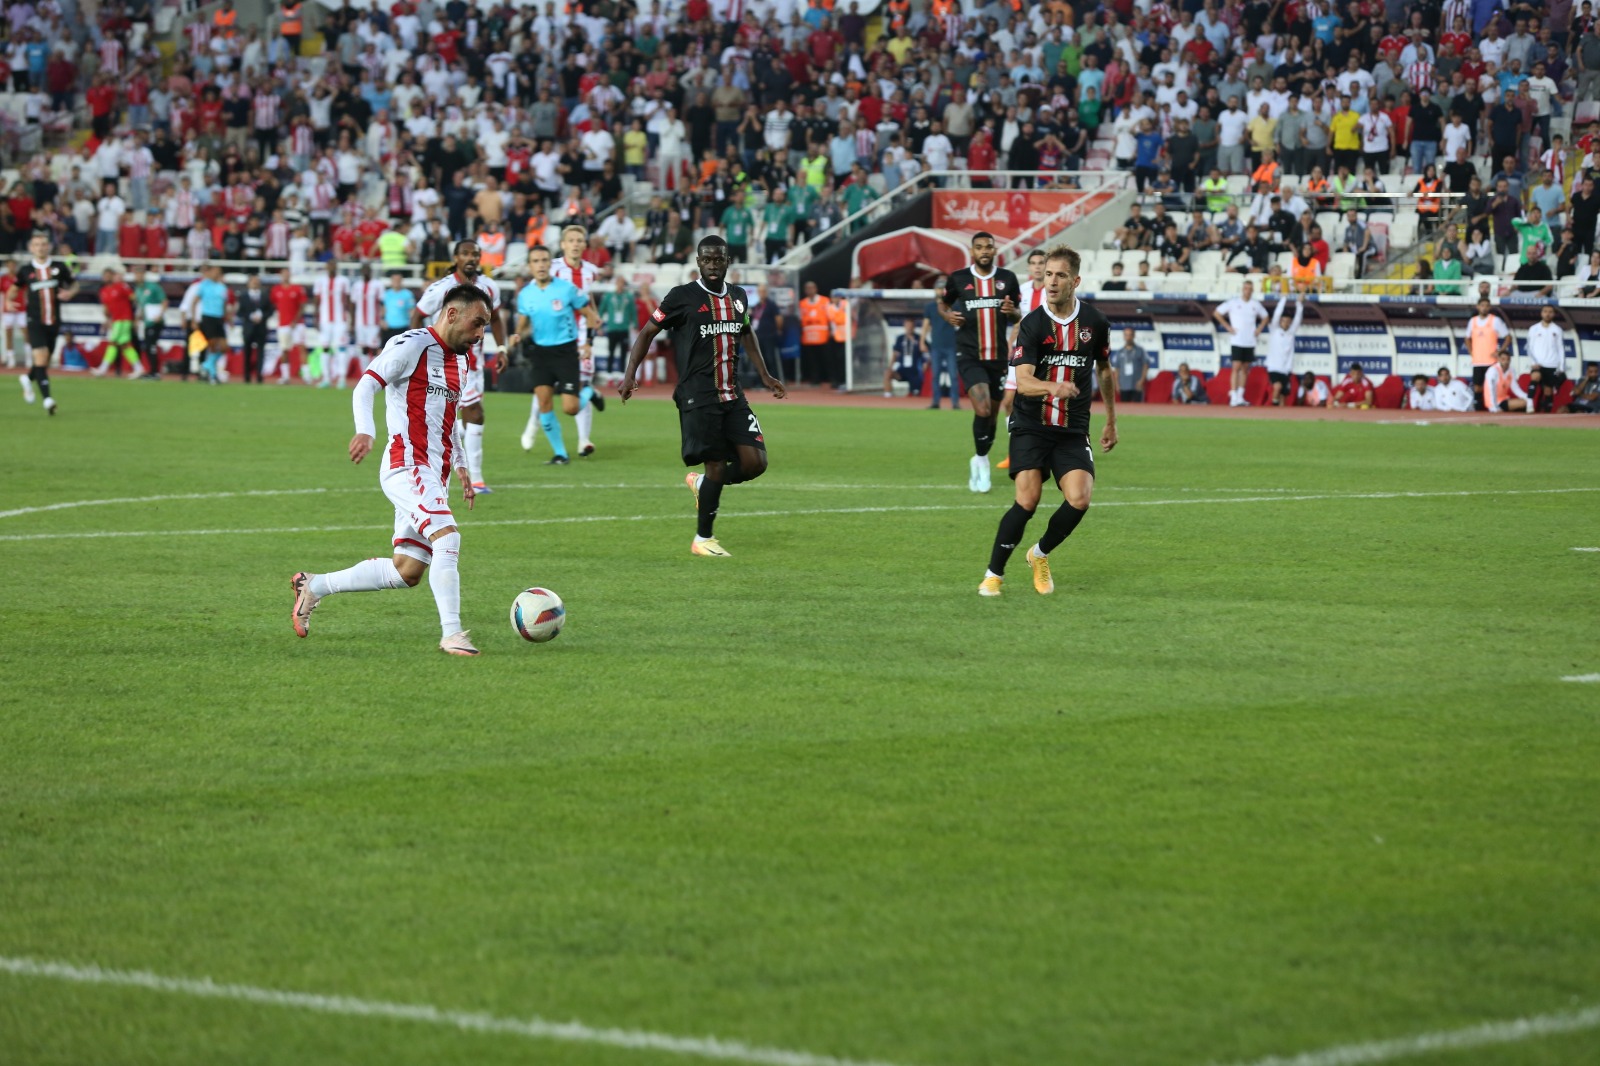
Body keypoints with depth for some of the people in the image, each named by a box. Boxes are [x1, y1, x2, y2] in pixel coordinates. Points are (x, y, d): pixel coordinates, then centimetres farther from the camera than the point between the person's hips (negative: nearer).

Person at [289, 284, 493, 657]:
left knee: (406, 572, 7)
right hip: (407, 466, -9)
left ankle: (315, 586, 22)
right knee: (447, 536, -26)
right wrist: (365, 431, -30)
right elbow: (365, 386, -14)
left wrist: (460, 466, 23)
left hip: (434, 475, 9)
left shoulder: (460, 361, 19)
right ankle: (452, 634, -25)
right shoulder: (412, 345, -8)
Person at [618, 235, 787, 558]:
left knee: (755, 462, -6)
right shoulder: (682, 297, -4)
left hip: (733, 396, 6)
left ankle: (702, 483, 23)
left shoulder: (737, 297, 13)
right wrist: (629, 374, -6)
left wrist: (765, 376, 27)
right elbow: (647, 332, 2)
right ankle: (703, 540, 8)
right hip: (698, 396, -6)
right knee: (716, 466, -9)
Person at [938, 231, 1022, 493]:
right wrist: (947, 315, -9)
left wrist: (1012, 311, -11)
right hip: (969, 356, -3)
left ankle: (980, 462, 32)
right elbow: (942, 301, 14)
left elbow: (1018, 316, 13)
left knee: (991, 414, 10)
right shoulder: (958, 278, -2)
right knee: (982, 409, -20)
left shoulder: (1008, 279, 3)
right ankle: (981, 462, -2)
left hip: (998, 356, 3)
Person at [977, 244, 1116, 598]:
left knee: (1079, 499, -16)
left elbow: (1105, 370, 19)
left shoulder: (1094, 322, 1)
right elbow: (1022, 381, -20)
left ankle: (1041, 555, 13)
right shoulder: (1032, 324, -8)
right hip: (1031, 426, -2)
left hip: (1073, 431, 2)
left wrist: (1111, 421, 23)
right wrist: (1052, 387, -41)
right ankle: (993, 574, -1)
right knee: (1028, 500, -17)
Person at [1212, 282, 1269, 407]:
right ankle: (1234, 397, -12)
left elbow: (1264, 317, 25)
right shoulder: (1233, 303, -3)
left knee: (1245, 368, 8)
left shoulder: (1256, 304, 8)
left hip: (1250, 341, 4)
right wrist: (1228, 327, -5)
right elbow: (1216, 313, 0)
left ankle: (1240, 396, 15)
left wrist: (1259, 329, 8)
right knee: (1236, 367, -10)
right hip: (1237, 340, -4)